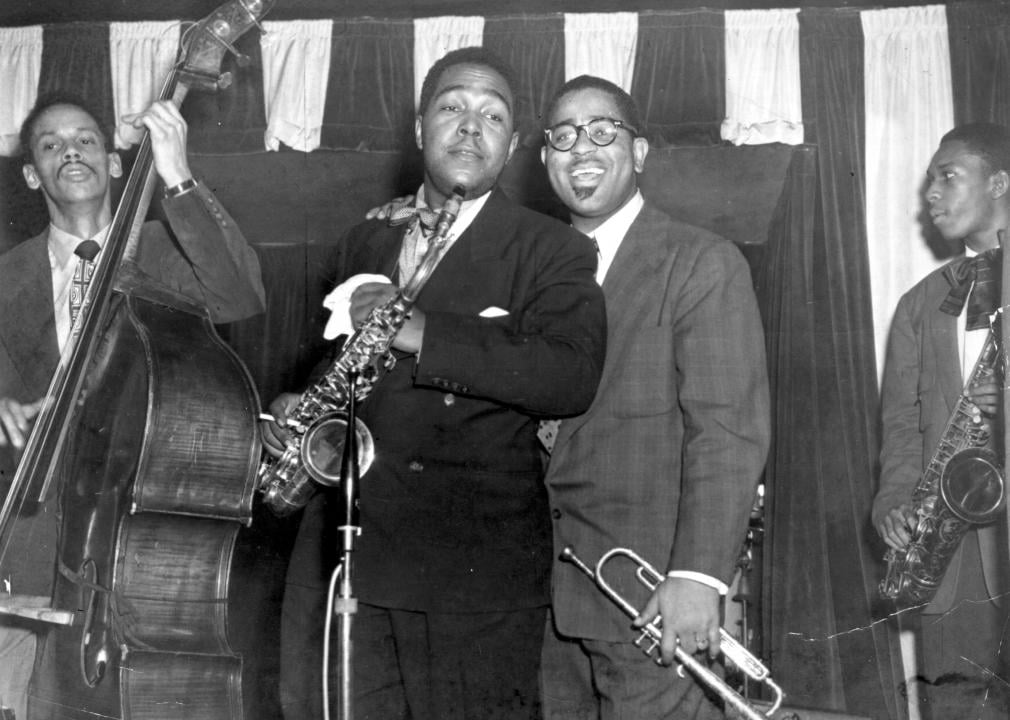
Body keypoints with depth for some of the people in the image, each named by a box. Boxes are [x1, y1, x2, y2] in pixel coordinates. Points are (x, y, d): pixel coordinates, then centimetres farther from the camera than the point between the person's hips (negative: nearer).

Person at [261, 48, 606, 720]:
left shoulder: (553, 252, -1)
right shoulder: (365, 242, 17)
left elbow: (572, 377, -17)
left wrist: (422, 332, -21)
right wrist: (299, 405, 6)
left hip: (476, 568, -4)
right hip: (342, 552, 5)